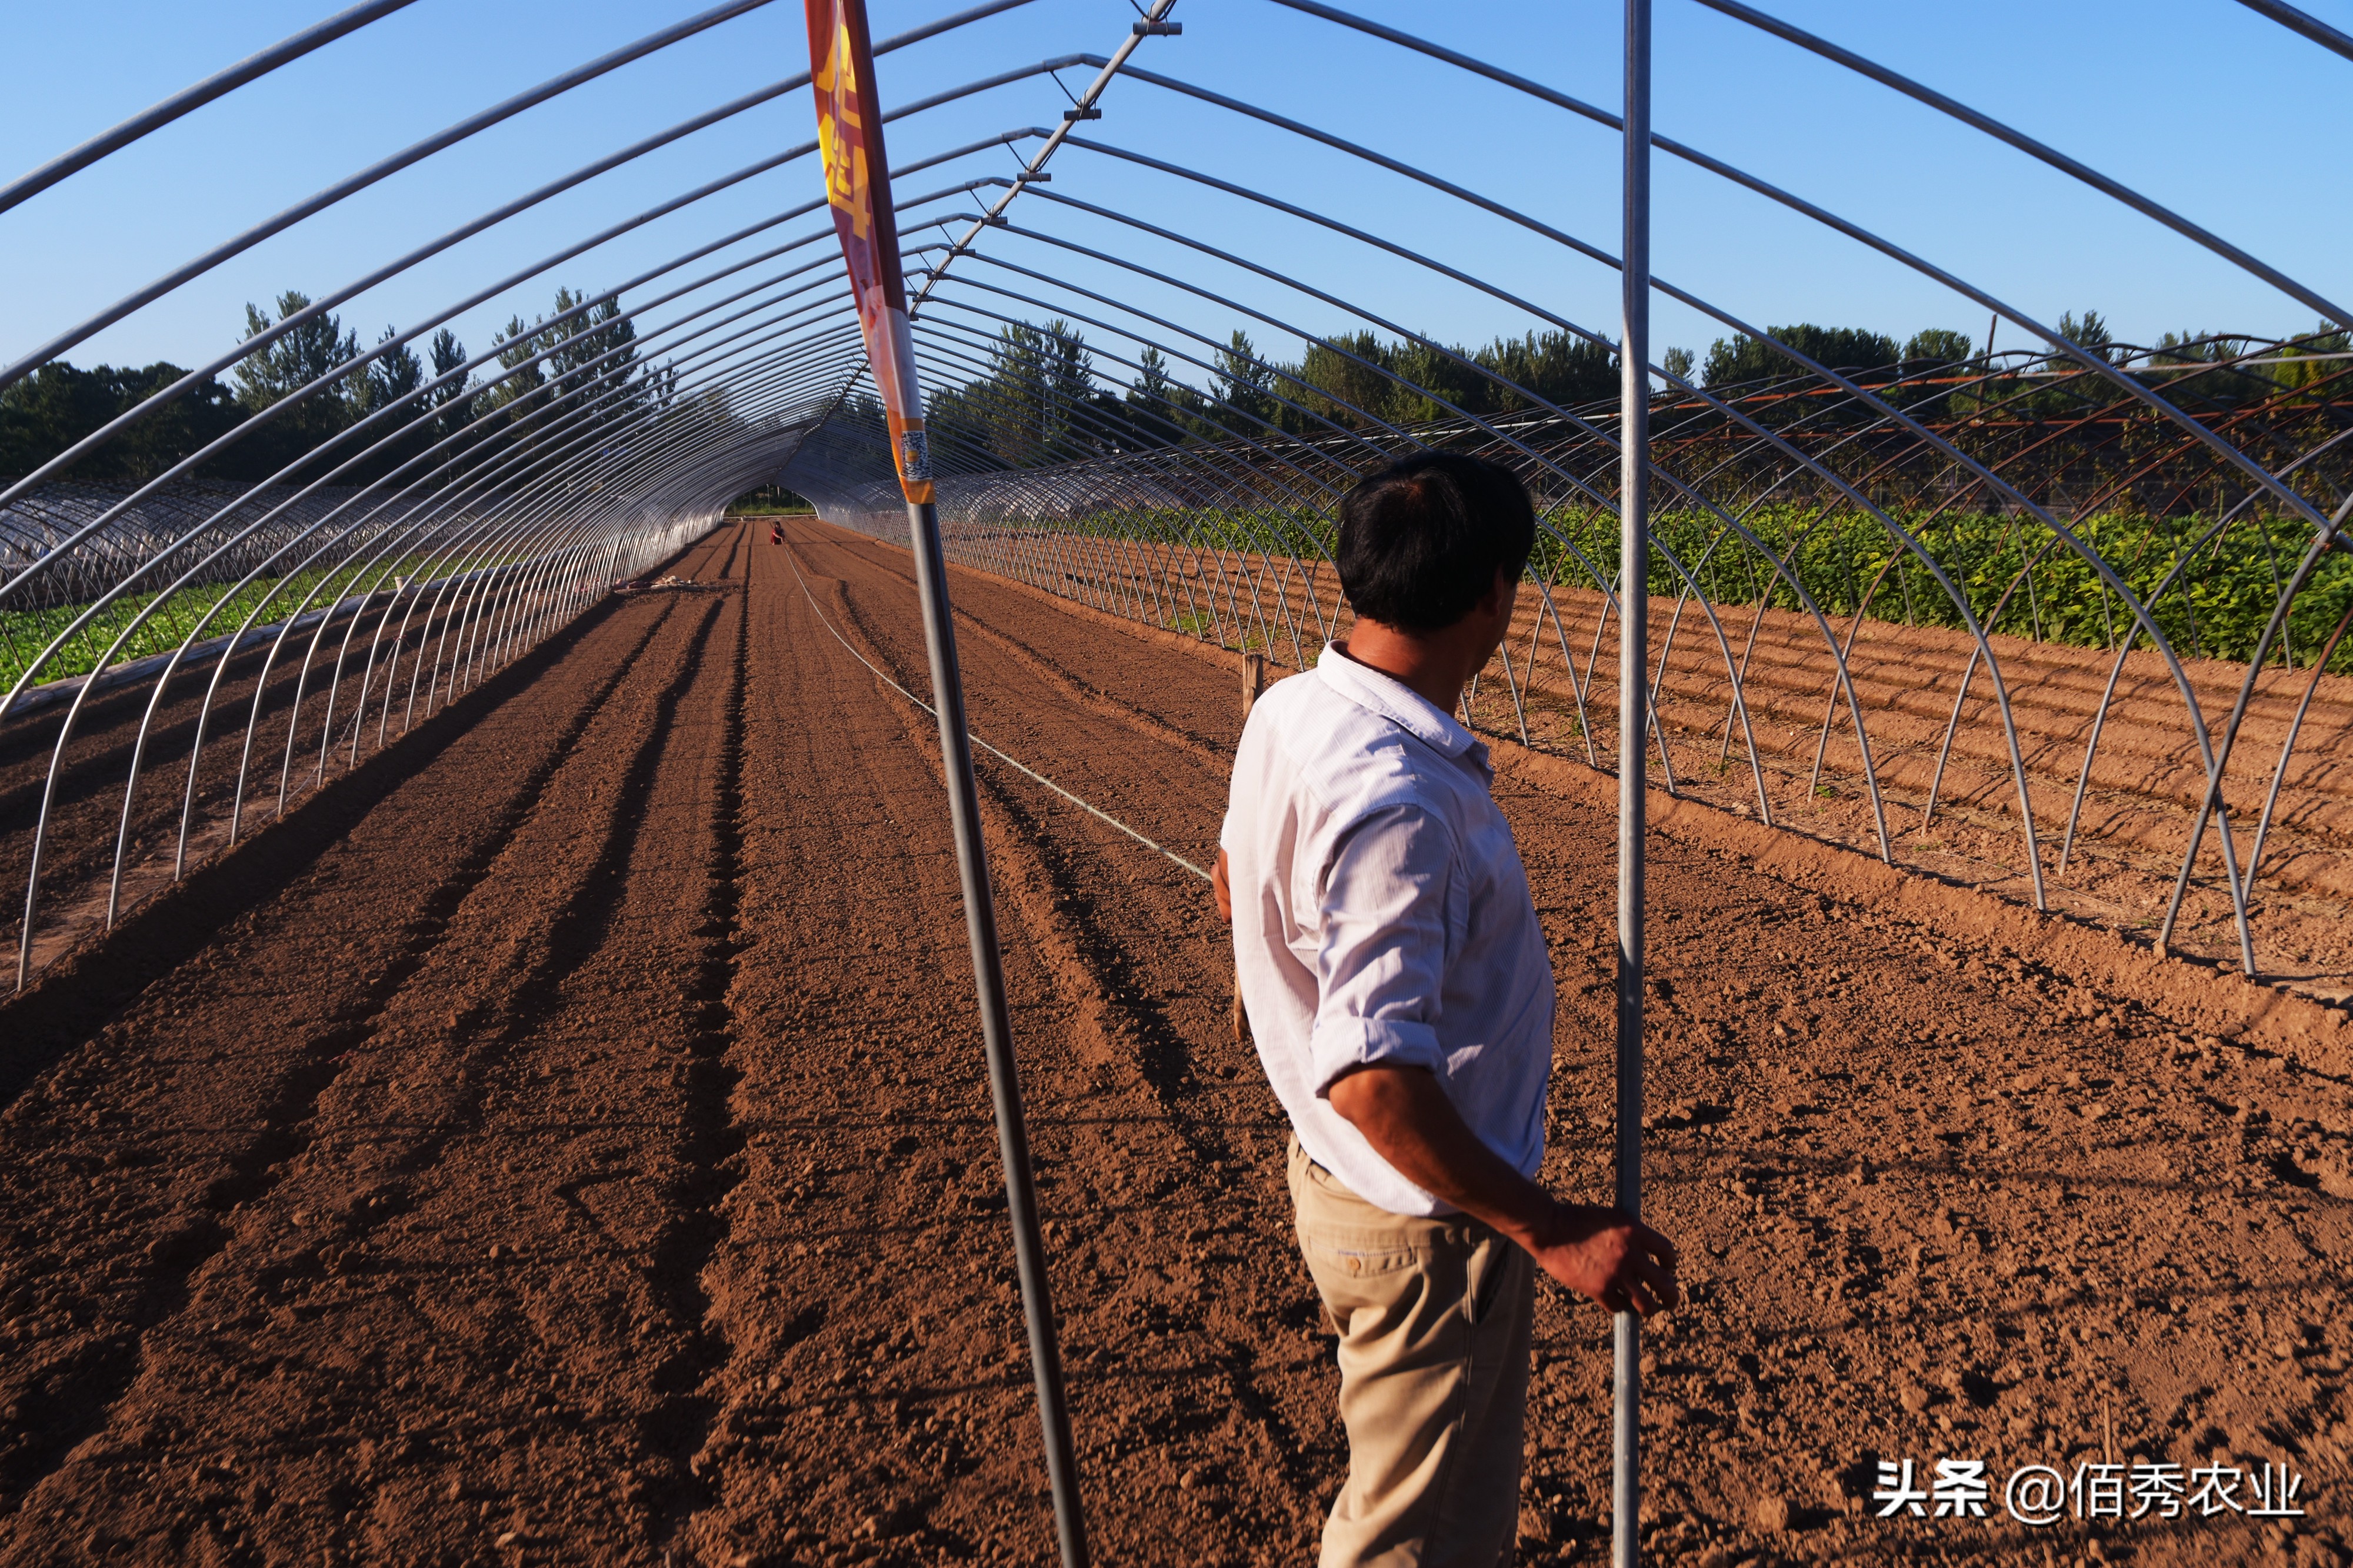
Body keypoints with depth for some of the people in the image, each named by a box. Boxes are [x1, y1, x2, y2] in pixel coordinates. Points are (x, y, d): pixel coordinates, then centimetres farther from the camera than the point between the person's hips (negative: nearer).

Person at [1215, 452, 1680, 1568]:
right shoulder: (1398, 801, -34)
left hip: (1334, 1172, 9)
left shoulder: (1288, 711, -5)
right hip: (1426, 1217, -9)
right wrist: (1550, 1231, -26)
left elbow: (1233, 887, 11)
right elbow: (1373, 1078, -35)